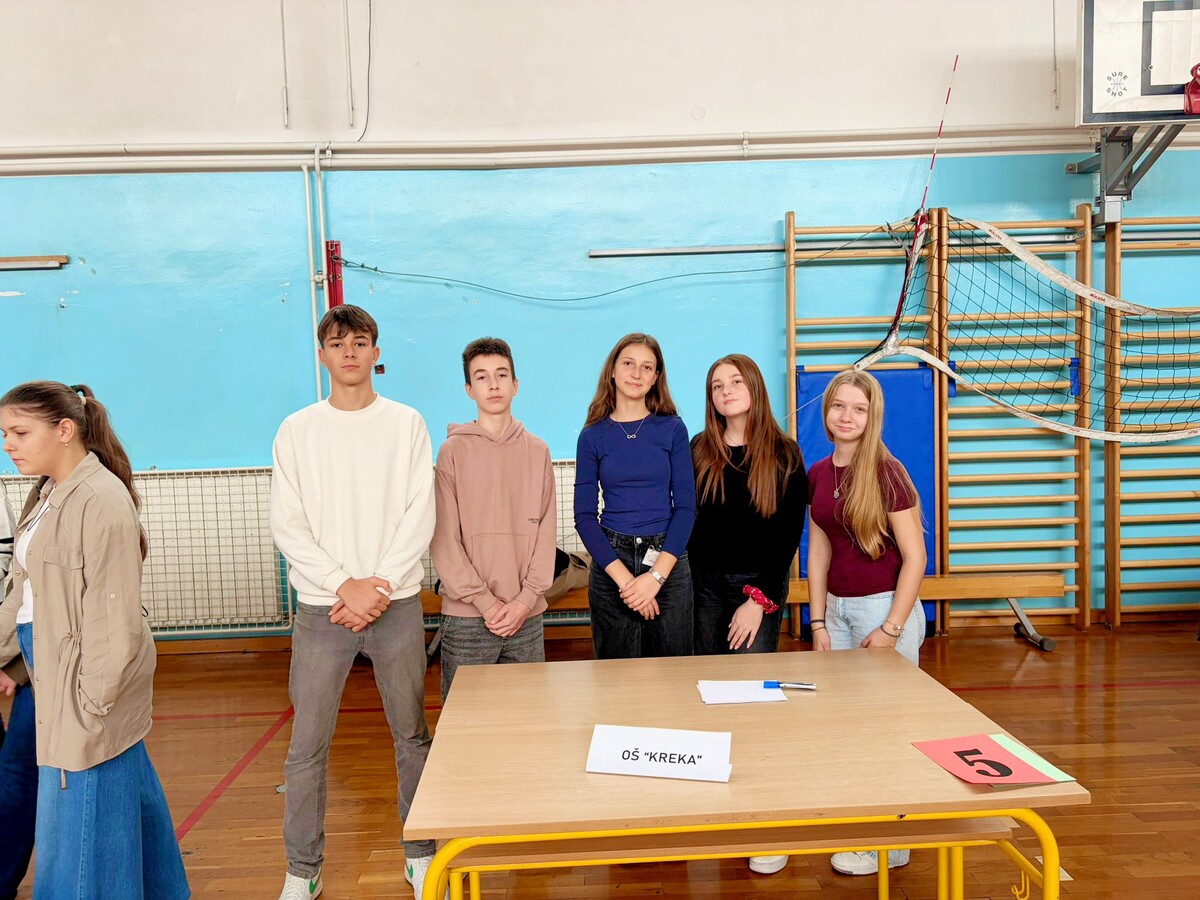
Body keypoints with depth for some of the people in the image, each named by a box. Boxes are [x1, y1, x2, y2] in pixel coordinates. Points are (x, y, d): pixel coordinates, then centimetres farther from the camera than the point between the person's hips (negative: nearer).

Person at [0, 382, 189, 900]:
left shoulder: (100, 500, -19)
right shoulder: (48, 494, 10)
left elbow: (113, 616, -20)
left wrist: (91, 700, -17)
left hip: (84, 676, -9)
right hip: (47, 670, 9)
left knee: (81, 813, 1)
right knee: (125, 784, 20)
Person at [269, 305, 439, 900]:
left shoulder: (406, 424, 3)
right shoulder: (297, 430, 4)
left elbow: (419, 516, -2)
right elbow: (286, 524, -2)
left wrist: (379, 584, -12)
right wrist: (344, 586, -12)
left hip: (397, 603, 0)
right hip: (321, 606, 0)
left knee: (412, 736, 10)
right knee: (307, 746, 5)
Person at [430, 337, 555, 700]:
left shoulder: (537, 451, 7)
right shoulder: (453, 451, -1)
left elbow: (546, 532, 4)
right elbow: (444, 538, -5)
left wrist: (526, 600, -6)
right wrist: (486, 602, -11)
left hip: (528, 616, 2)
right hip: (466, 617, -2)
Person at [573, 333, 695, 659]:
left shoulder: (672, 429, 2)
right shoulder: (593, 436, 2)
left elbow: (686, 506, -3)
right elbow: (584, 515, -2)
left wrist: (657, 575, -13)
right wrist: (623, 578, -12)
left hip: (668, 561, 0)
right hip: (611, 561, 0)